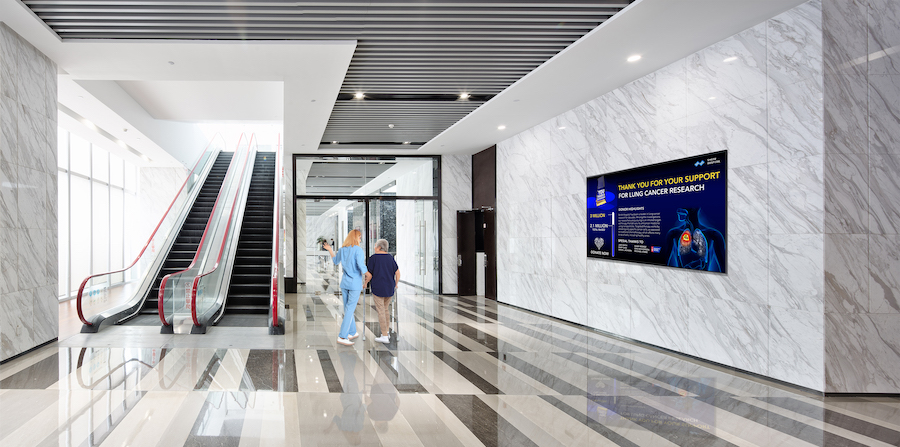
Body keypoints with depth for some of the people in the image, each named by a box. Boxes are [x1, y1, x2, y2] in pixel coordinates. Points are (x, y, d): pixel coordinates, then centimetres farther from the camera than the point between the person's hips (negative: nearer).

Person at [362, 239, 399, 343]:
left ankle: (385, 336, 1)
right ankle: (387, 332, 20)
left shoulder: (373, 258, -7)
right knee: (385, 309, 20)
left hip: (378, 288, -5)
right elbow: (398, 273, 4)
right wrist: (396, 284, 19)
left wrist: (365, 283, 11)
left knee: (381, 311, 1)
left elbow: (369, 275, -6)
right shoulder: (390, 258, 6)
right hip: (390, 288, 5)